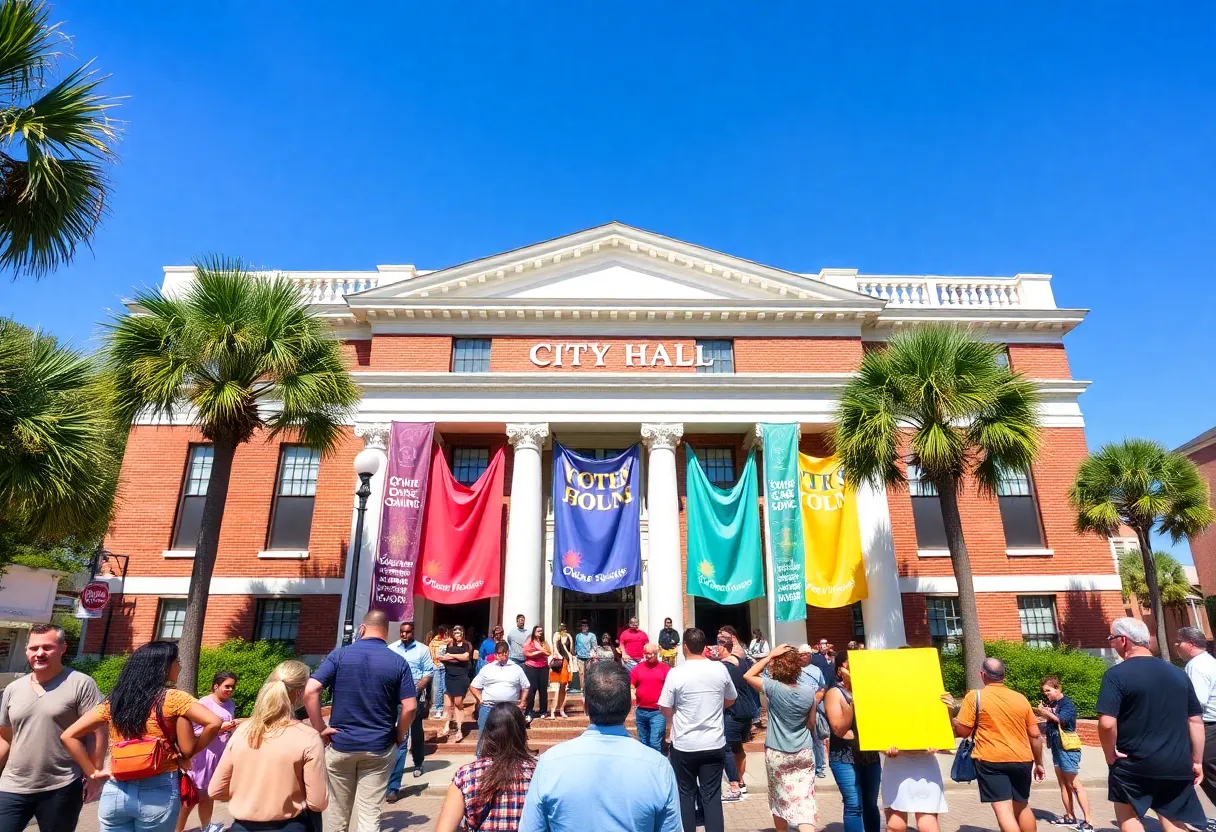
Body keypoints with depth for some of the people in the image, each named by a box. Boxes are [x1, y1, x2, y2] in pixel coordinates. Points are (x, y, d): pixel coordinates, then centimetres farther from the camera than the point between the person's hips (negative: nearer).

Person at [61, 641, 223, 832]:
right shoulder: (172, 698, -9)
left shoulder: (114, 700, 6)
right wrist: (187, 753, -2)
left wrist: (93, 772, 8)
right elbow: (213, 723, -20)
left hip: (115, 791, 4)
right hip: (158, 792, -4)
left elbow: (69, 736, 9)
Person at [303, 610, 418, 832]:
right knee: (370, 814, 8)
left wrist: (320, 729, -5)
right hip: (379, 748, 0)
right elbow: (410, 707, -10)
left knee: (337, 812, 18)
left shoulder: (340, 654, -5)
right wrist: (398, 736, 6)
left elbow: (309, 691, -14)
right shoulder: (398, 662, -5)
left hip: (340, 744, 1)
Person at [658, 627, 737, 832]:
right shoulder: (720, 669, -5)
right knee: (712, 795, 10)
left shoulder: (676, 673, -15)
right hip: (715, 743, 2)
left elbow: (665, 709, -8)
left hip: (684, 745, -2)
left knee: (686, 794, 15)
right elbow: (731, 700, 10)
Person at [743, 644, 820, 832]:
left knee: (780, 799, 17)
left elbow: (747, 676, -3)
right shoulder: (809, 693, -6)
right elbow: (811, 723, 5)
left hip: (777, 754, -2)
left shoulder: (773, 687, -17)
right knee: (804, 800, 1)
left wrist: (770, 655, -7)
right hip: (804, 753, 2)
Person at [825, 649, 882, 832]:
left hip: (870, 753, 4)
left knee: (871, 804, 10)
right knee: (854, 805, -6)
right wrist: (853, 700, -20)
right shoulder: (834, 693, -6)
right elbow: (839, 729, -14)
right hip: (844, 757, -4)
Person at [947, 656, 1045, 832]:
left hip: (991, 760, -5)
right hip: (1022, 760, 5)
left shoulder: (974, 697, -7)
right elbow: (1035, 735, 9)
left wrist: (954, 718, 14)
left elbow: (961, 731, -7)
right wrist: (1038, 763, 22)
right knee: (1022, 806, 22)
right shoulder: (1020, 698, 6)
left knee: (1003, 809, -6)